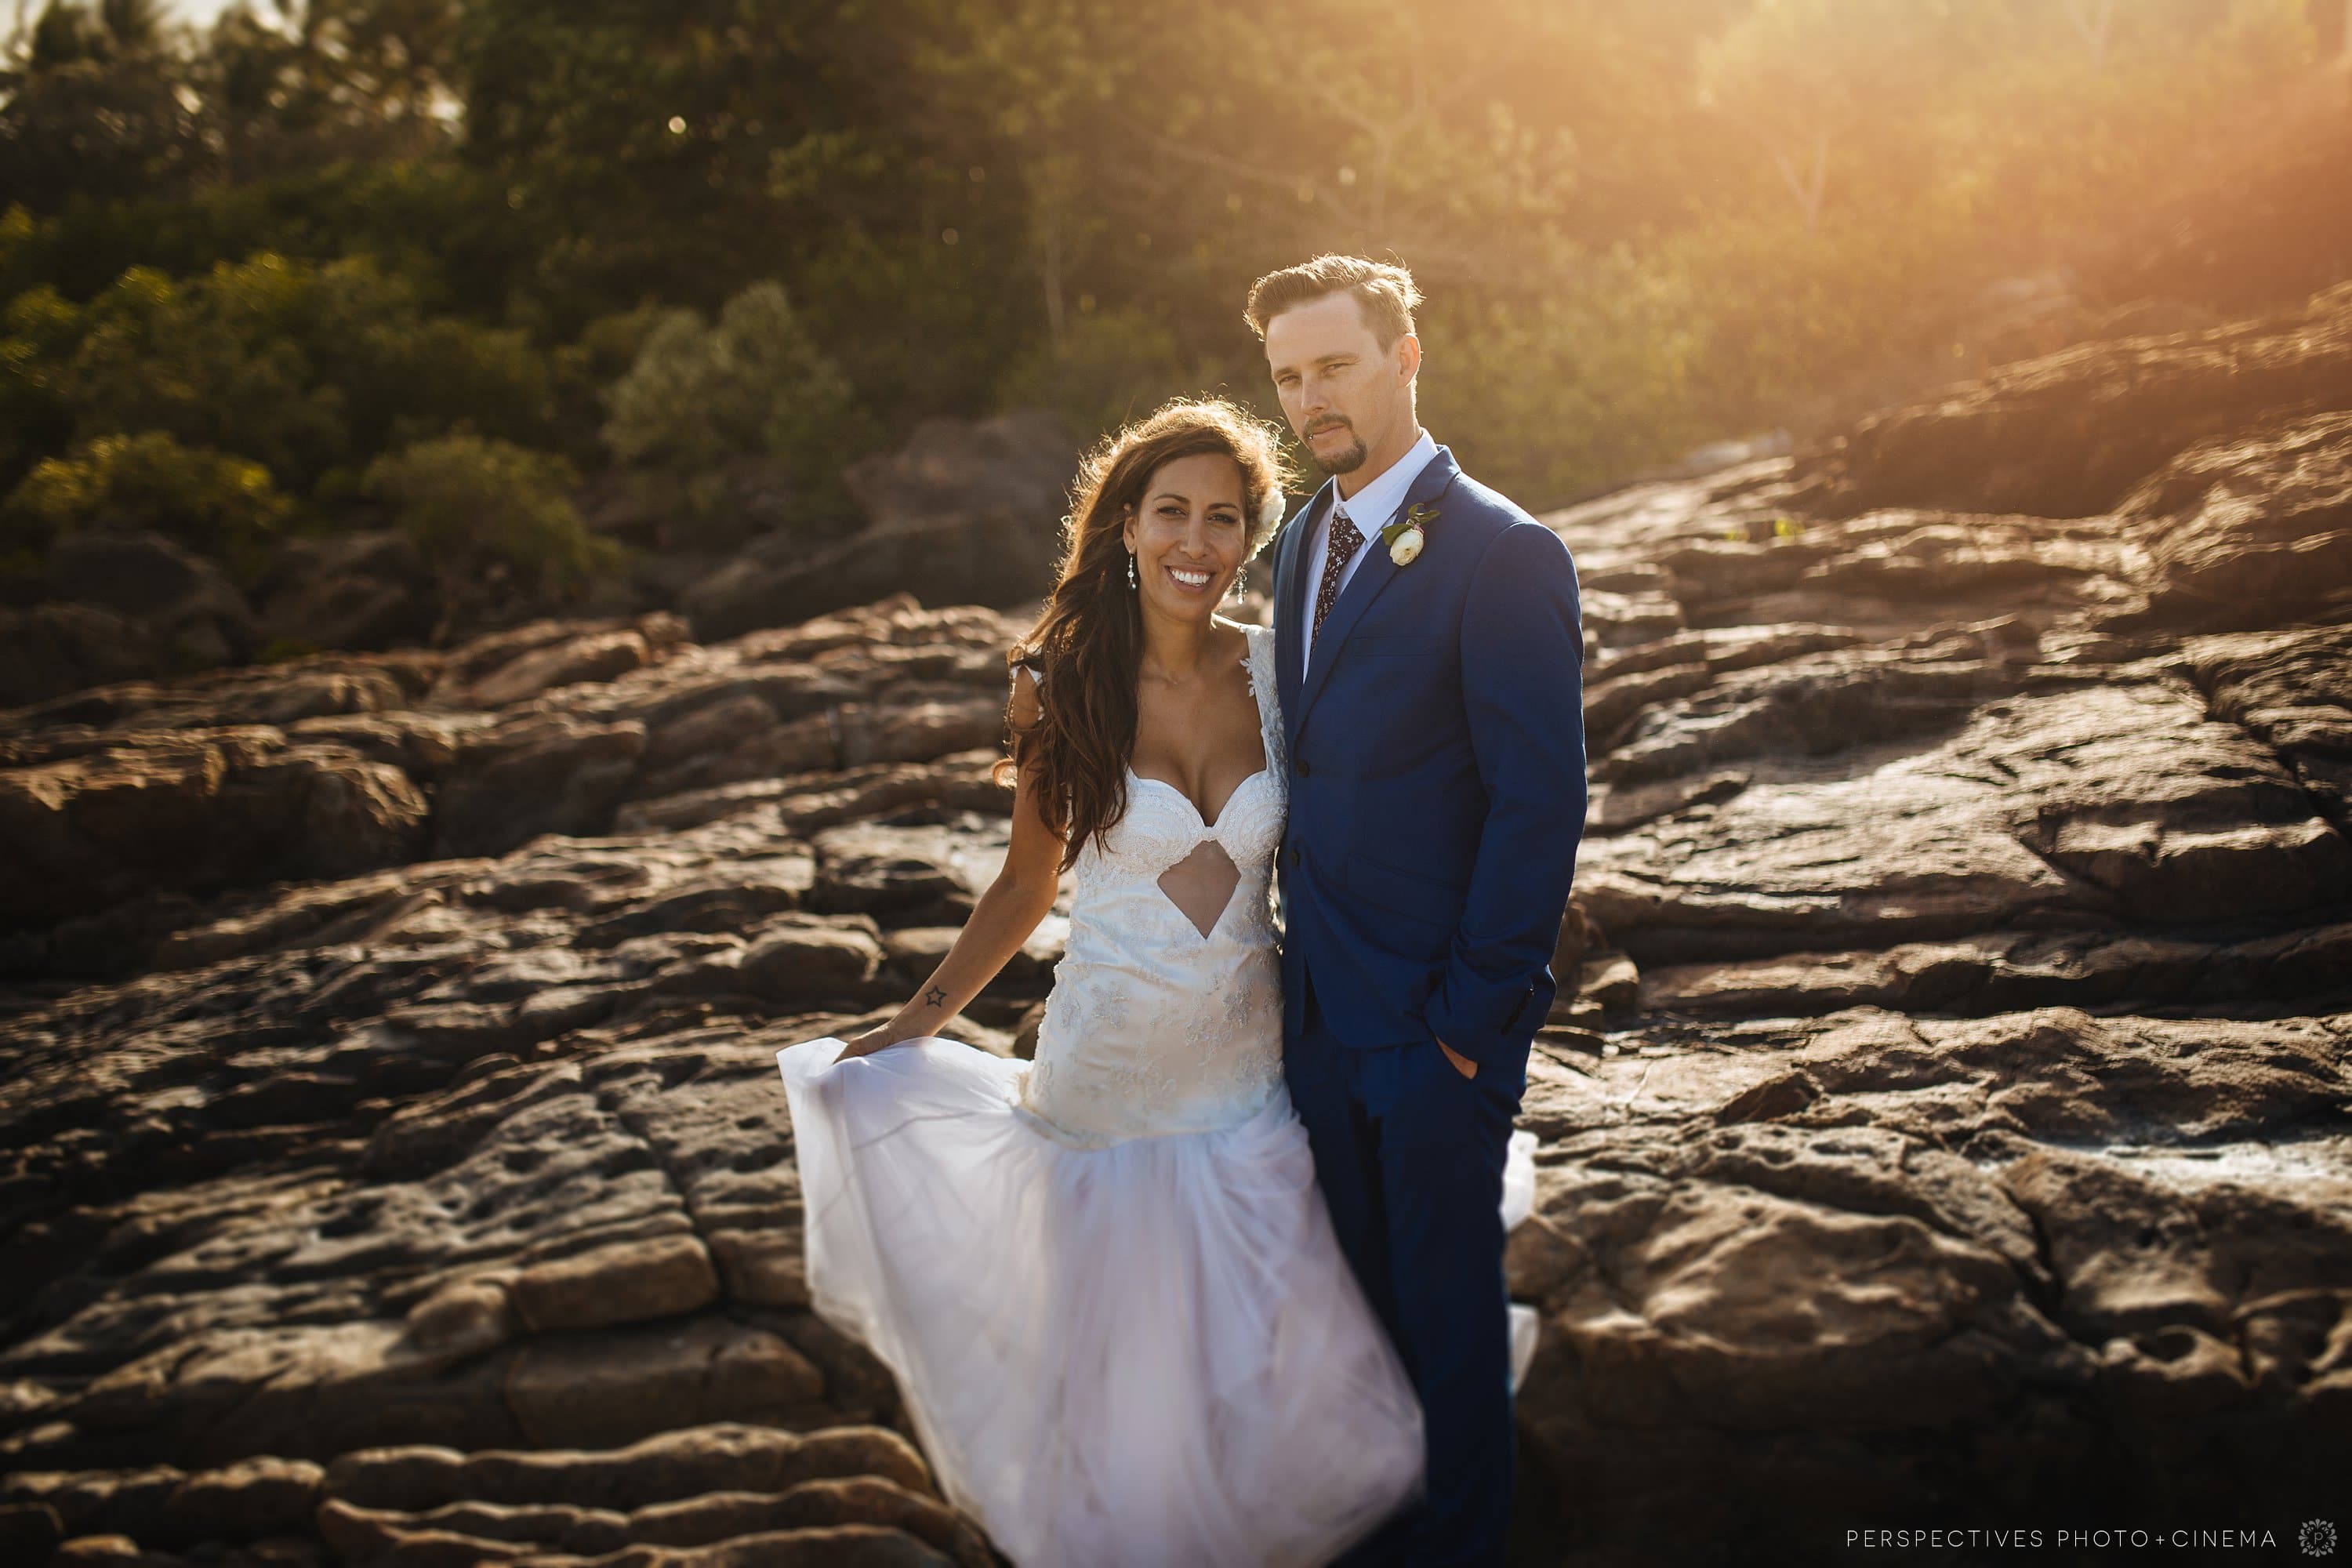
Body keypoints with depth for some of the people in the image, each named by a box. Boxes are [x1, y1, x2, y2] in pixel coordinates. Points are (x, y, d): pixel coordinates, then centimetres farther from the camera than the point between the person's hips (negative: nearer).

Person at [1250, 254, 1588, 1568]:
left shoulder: (1501, 555, -17)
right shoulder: (1304, 540, 8)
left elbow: (1541, 803, -19)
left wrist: (1476, 1010, -17)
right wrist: (1302, 954, 9)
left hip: (1437, 1015, -7)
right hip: (1323, 1001, 7)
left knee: (1445, 1291, 10)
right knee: (1362, 1276, 20)